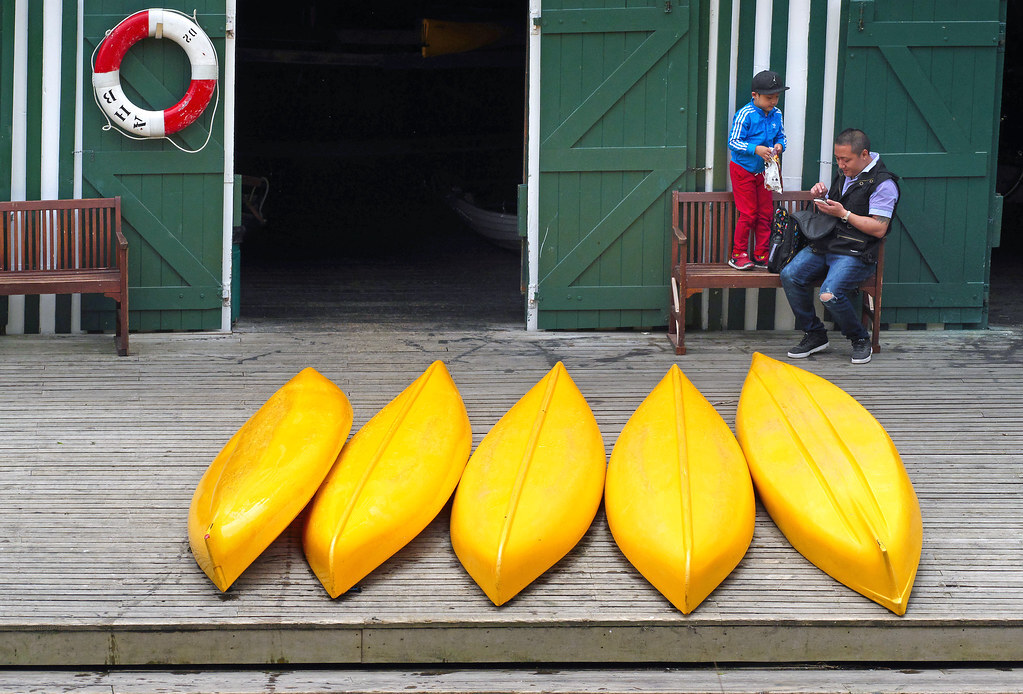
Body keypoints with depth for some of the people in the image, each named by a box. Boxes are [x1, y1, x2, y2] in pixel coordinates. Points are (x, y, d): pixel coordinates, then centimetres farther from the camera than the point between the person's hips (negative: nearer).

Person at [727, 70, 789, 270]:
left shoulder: (776, 114, 0)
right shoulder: (745, 115, -17)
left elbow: (781, 136, 12)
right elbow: (733, 142, -17)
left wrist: (779, 145, -11)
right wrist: (755, 149, -28)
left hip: (764, 170, 6)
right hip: (743, 169, -6)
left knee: (765, 213, 6)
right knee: (748, 214, -6)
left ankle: (761, 256, 15)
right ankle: (738, 255, 6)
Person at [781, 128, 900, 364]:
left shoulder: (883, 183, -10)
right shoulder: (844, 174, 16)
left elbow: (879, 229, -15)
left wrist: (843, 213, -17)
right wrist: (821, 195, 6)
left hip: (857, 253, -8)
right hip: (825, 245, 8)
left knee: (830, 293, -30)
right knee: (789, 275, -16)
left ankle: (860, 340, -4)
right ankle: (814, 335, -1)